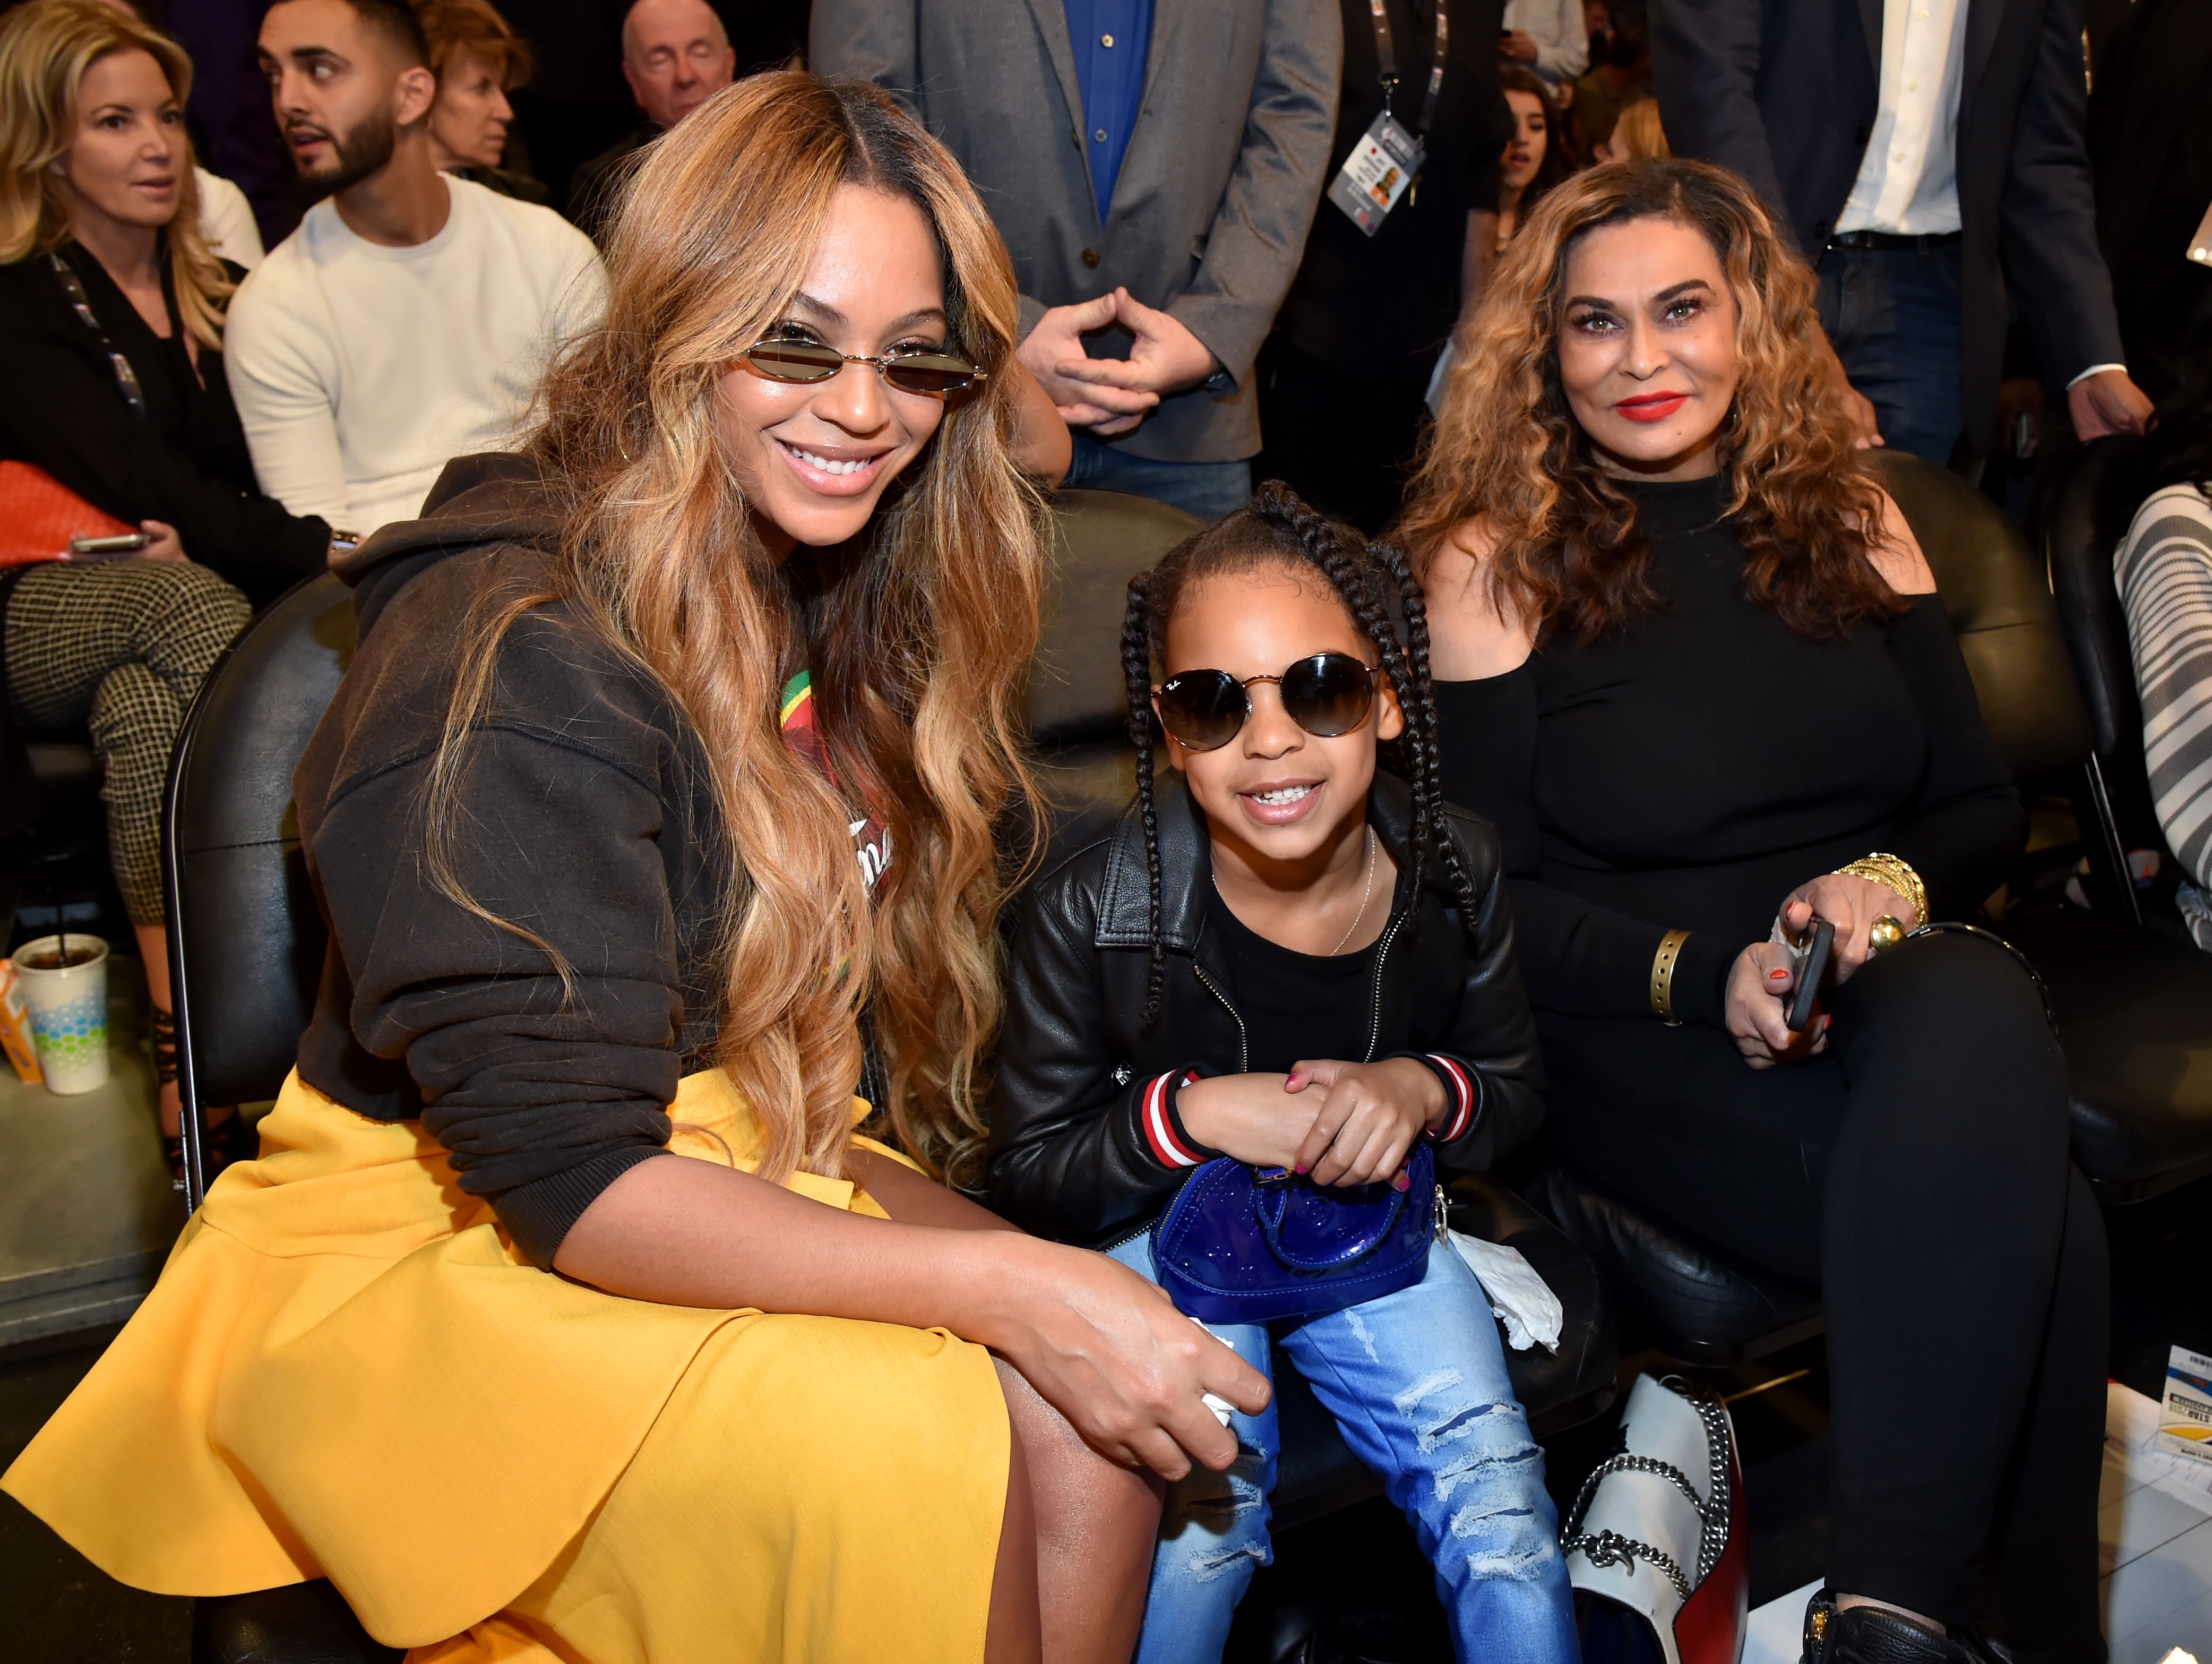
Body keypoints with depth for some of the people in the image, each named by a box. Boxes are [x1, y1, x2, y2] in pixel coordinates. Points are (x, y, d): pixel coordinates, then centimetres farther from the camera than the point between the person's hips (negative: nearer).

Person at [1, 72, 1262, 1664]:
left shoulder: (838, 587, 1)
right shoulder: (510, 658, -24)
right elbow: (564, 1176, -25)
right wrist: (1003, 1281, -29)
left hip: (744, 1160, 7)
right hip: (434, 1234, -6)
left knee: (1083, 1423, -21)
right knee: (908, 1446, -30)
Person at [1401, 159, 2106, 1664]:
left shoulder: (1847, 513, 15)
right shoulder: (1494, 557, 3)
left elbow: (1985, 803, 15)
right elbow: (1485, 896, -1)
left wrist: (1891, 888, -8)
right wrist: (1701, 970, -17)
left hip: (1892, 984, 4)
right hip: (1639, 1034, -3)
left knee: (1978, 1018, -34)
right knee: (2024, 1222, -30)